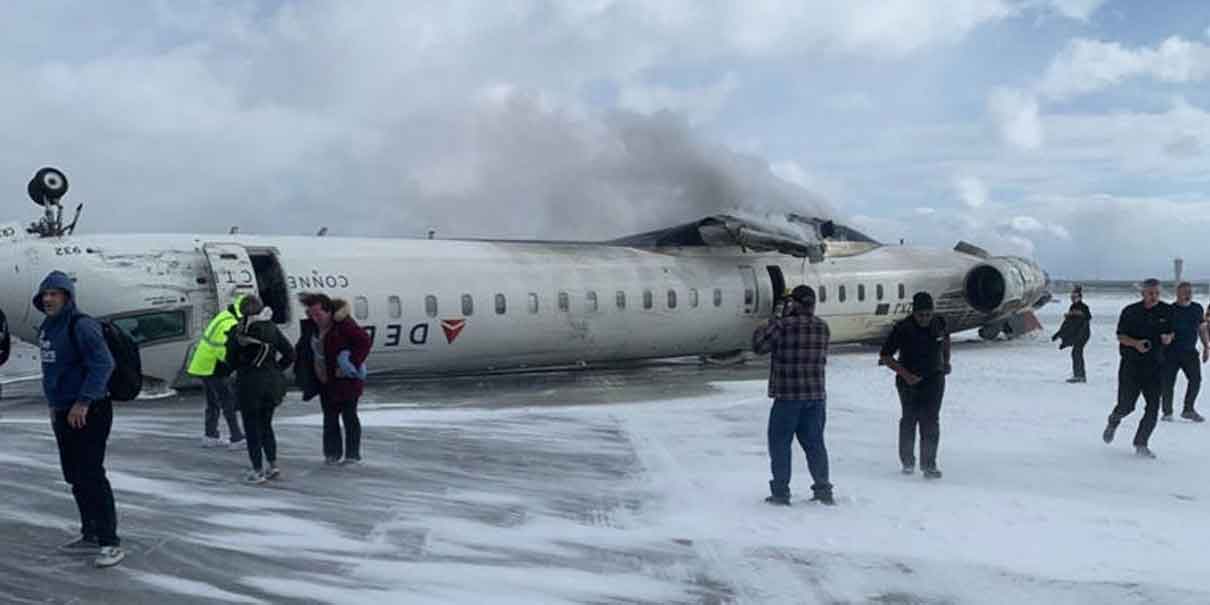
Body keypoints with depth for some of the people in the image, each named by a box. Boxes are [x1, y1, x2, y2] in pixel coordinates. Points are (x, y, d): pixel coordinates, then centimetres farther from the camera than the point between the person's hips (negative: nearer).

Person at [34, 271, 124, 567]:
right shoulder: (48, 328, 13)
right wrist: (55, 404, 20)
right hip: (64, 413, 9)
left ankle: (110, 542, -5)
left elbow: (103, 364, -23)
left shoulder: (81, 326, -16)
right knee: (75, 477, 14)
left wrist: (83, 402, -24)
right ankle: (90, 535, 25)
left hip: (88, 412, -9)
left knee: (91, 476, -10)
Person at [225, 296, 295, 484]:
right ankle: (273, 465, 17)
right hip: (272, 383, 4)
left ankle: (258, 471, 8)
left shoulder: (237, 331, -11)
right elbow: (289, 354, 1)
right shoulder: (272, 329, -1)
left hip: (249, 384, -4)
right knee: (266, 425, 19)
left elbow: (231, 359, -5)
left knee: (252, 428, 6)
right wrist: (276, 368, 9)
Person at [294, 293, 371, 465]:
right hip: (325, 382, 7)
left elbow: (364, 341, -22)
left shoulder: (343, 324, -20)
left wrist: (352, 364, -23)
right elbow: (302, 349, 17)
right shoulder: (311, 326, 3)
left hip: (346, 381, -7)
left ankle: (352, 454, 11)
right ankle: (333, 453, 21)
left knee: (349, 417, 2)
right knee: (330, 418, 12)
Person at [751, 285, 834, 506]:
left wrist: (774, 320, 3)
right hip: (816, 396, 5)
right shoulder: (823, 328, 2)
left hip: (787, 397, -5)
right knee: (814, 443, 15)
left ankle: (780, 492, 7)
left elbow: (758, 345, -6)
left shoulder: (783, 326, -14)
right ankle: (823, 490, 17)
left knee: (780, 444, 6)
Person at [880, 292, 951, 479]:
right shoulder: (902, 328, -15)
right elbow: (884, 356, -12)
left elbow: (946, 338, 23)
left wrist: (946, 361, 24)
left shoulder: (939, 323, -3)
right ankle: (907, 461, 23)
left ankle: (929, 465, -4)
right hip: (909, 380, -2)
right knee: (910, 419, 5)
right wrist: (905, 374, -19)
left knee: (931, 422, -7)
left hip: (934, 380, 2)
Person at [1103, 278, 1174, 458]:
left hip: (1155, 366, 2)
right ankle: (1113, 421, 35)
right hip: (1131, 364, -2)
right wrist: (1136, 343, -20)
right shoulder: (1130, 311, -4)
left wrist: (1168, 338, -9)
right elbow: (1120, 336, -1)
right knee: (1126, 406, -1)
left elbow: (1171, 333, 14)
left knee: (1153, 408, -4)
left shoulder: (1167, 311, 3)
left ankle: (1141, 444, 10)